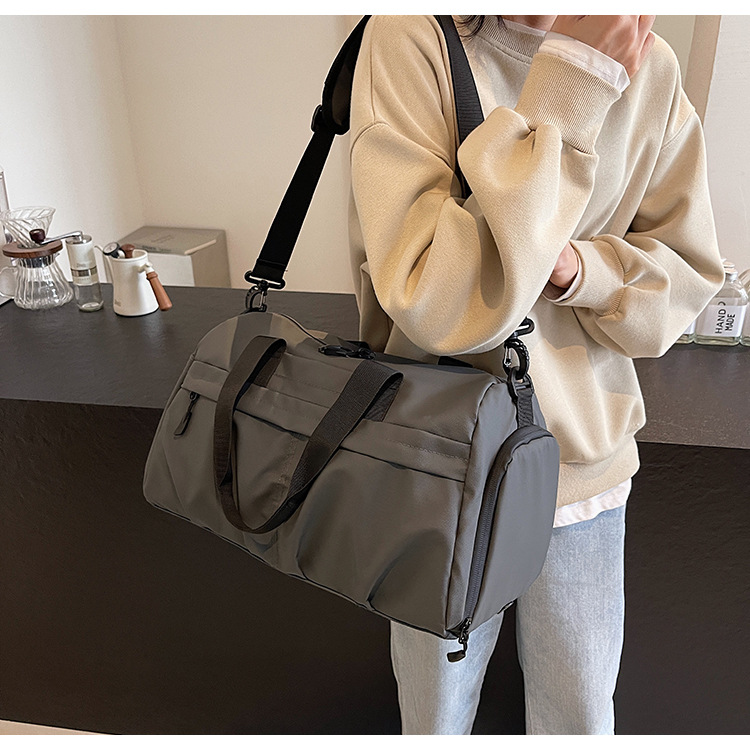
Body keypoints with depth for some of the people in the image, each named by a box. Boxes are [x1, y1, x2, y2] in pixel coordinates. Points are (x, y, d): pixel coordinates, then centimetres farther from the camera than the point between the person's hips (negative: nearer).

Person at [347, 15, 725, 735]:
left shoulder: (649, 67, -2)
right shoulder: (411, 37, -14)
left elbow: (685, 277, 1)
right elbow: (432, 303, -25)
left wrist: (574, 267, -20)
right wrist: (571, 87, -23)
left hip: (585, 456, 3)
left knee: (580, 715, 22)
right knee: (436, 712, 22)